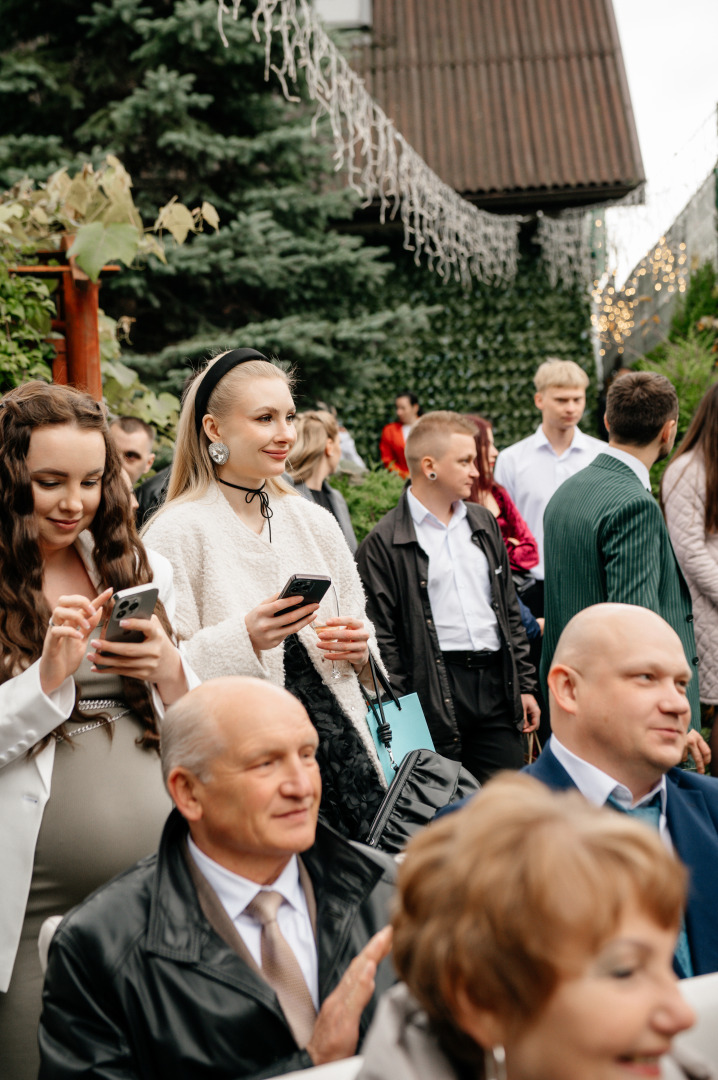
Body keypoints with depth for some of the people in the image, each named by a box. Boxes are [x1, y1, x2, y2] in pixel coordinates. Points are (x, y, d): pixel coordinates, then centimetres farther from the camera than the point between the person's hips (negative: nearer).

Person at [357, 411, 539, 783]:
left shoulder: (483, 523, 15)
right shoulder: (383, 543, -6)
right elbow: (381, 637, -7)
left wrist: (523, 684, 15)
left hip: (497, 682, 6)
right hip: (436, 693, -6)